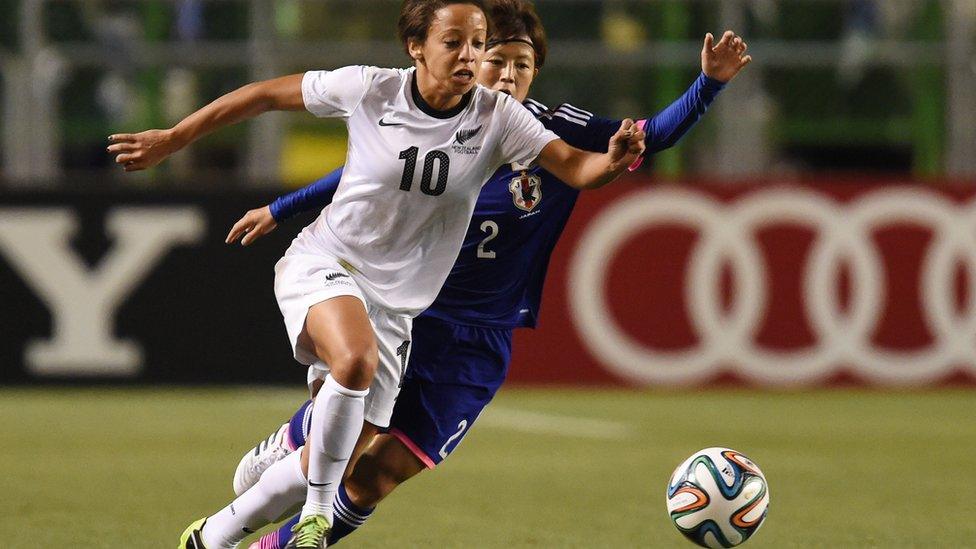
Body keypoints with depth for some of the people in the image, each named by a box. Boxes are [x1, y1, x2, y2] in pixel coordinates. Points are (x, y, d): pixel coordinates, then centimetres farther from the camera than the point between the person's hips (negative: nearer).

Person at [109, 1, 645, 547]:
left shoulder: (497, 117, -10)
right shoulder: (371, 90, -14)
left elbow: (575, 167, -15)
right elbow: (266, 94, -3)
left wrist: (612, 162, -39)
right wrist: (172, 139, 1)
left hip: (394, 303, 4)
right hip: (323, 263, -4)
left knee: (337, 466, 4)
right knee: (356, 360, -37)